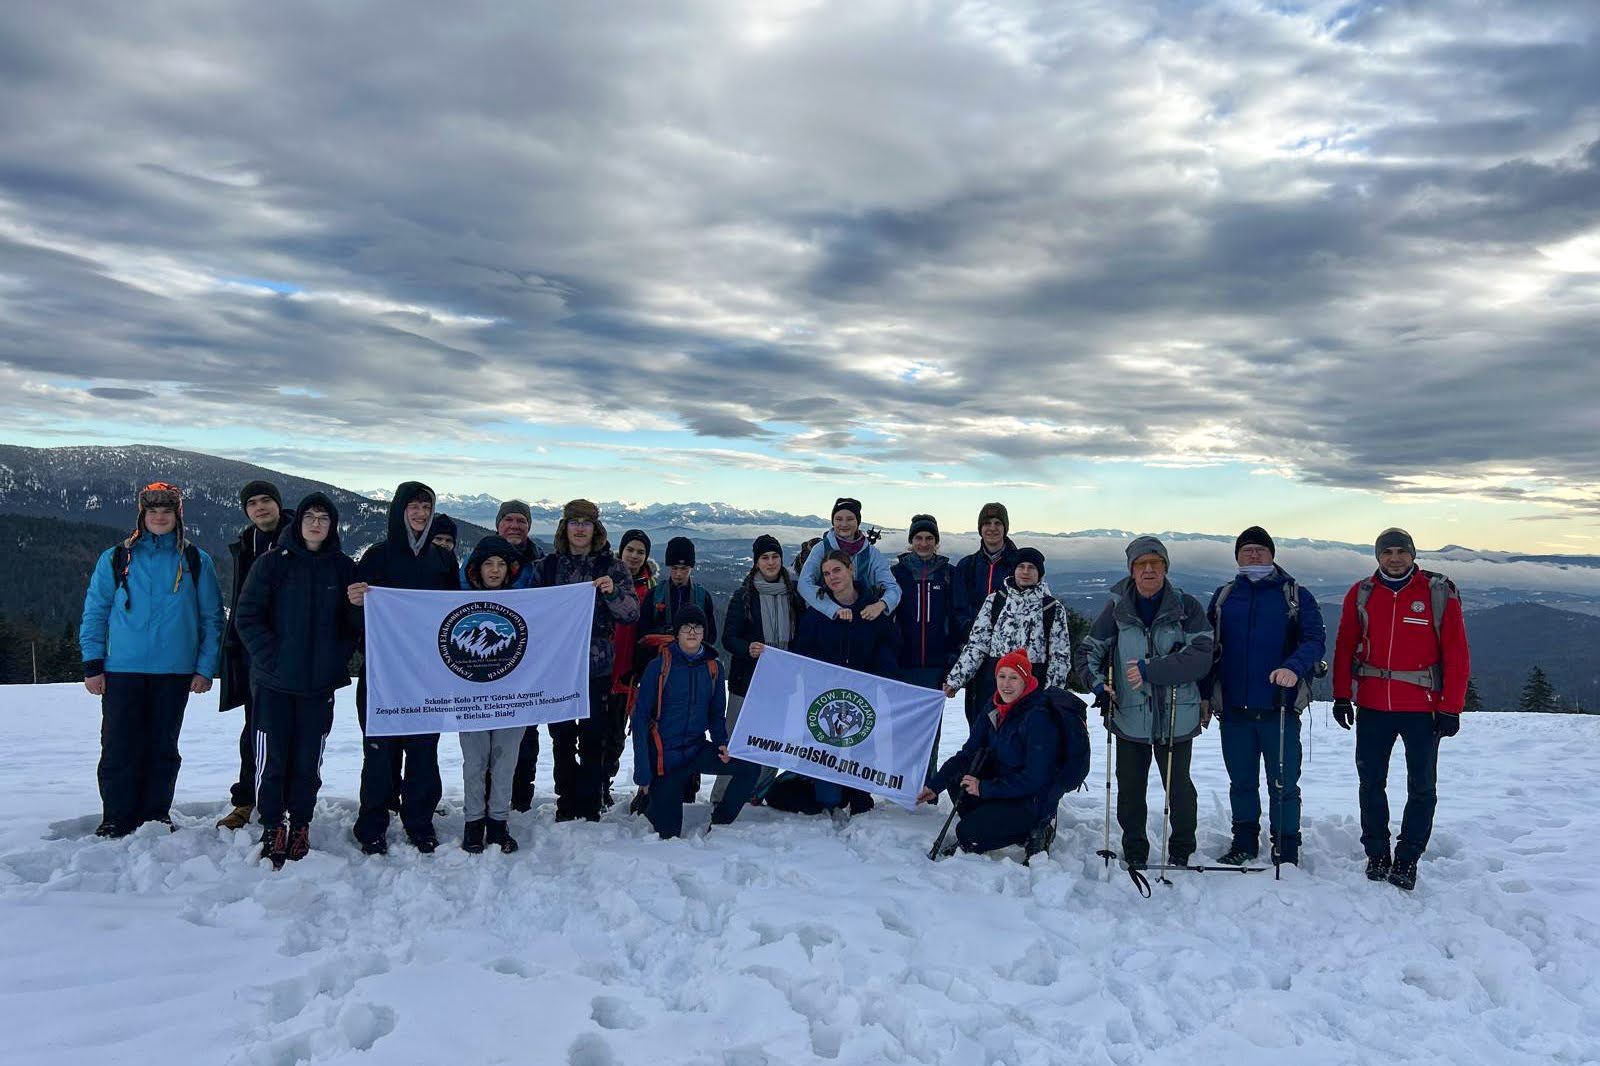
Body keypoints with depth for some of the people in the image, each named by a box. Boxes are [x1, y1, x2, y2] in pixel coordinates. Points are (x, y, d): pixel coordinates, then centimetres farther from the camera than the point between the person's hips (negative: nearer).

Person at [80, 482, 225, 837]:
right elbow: (94, 614, 8)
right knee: (119, 750, 0)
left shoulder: (196, 562, 6)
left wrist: (205, 668, -1)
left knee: (163, 749, 8)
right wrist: (92, 664, 0)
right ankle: (116, 821, 12)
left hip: (175, 673, 0)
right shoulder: (115, 559, 6)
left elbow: (212, 618, 6)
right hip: (122, 671, 0)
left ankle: (156, 816, 19)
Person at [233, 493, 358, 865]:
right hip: (274, 681, -1)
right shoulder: (273, 562, 0)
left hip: (321, 682, 1)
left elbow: (356, 622, 9)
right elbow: (247, 615, -1)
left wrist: (338, 658, -3)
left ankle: (300, 825, 20)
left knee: (308, 760, 7)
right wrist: (271, 656, -11)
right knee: (272, 758, 3)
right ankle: (273, 827, 17)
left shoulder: (344, 568, 6)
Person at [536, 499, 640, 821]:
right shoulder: (548, 565, 8)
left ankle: (590, 809, 12)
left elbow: (632, 613, -4)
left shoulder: (611, 566, 2)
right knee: (562, 740, 8)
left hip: (597, 667, -2)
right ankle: (565, 808, 20)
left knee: (593, 741, 1)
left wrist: (612, 592, -22)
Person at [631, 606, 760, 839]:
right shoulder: (659, 666, -11)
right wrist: (643, 774, -15)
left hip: (697, 750, 4)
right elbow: (640, 718, -10)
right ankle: (646, 798, 30)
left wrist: (721, 743, -8)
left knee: (749, 767, -17)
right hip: (665, 756, -4)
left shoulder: (712, 668, 2)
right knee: (669, 833, -3)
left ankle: (719, 823, 3)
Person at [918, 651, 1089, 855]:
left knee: (967, 836, -17)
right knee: (955, 774, -9)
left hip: (1035, 800, -8)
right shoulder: (995, 708, 1)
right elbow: (970, 753, 3)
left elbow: (1035, 778, -24)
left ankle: (1032, 832, -2)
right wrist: (935, 785, -8)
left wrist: (985, 788, -22)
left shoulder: (1039, 717, -23)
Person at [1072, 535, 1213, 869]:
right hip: (1129, 718, 2)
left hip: (1177, 719, -1)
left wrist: (1150, 670, -21)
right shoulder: (1116, 608, 1)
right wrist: (1097, 683, -11)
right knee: (1130, 790, 9)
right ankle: (1134, 856, 26)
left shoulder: (1187, 607, -4)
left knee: (1179, 788, 5)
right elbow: (1087, 652, 7)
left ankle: (1180, 854, 27)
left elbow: (1200, 657, -14)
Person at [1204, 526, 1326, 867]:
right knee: (1241, 781, 13)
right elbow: (1209, 647, 12)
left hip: (1280, 708, -2)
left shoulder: (1296, 596, 3)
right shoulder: (1224, 597, 10)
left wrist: (1294, 667, -27)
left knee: (1283, 785, 3)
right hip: (1233, 708, 3)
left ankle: (1286, 851, 17)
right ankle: (1244, 842, 28)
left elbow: (1315, 639, -8)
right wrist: (1204, 694, 7)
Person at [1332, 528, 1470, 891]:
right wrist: (1342, 696, 2)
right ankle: (1376, 854, 21)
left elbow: (1456, 654, -4)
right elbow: (1345, 648, 6)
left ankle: (1407, 860, 17)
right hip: (1372, 705, 2)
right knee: (1371, 782, 8)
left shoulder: (1439, 593, -4)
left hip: (1423, 707, -2)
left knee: (1422, 787, 5)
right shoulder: (1361, 594, 3)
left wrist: (1450, 708, -8)